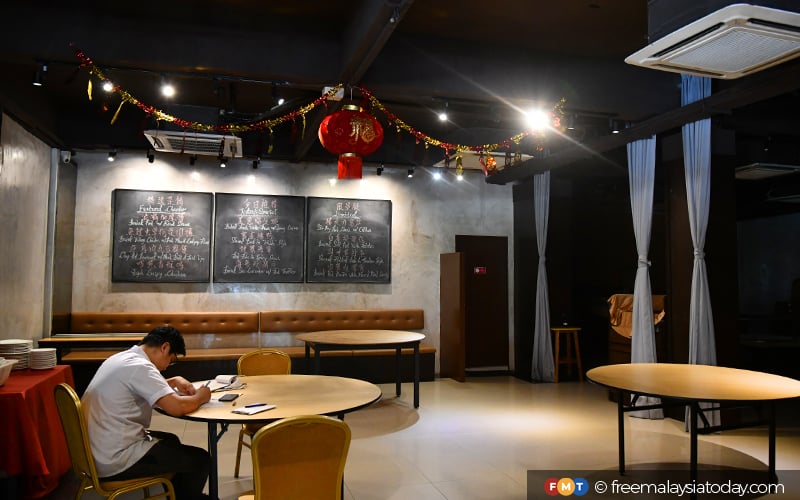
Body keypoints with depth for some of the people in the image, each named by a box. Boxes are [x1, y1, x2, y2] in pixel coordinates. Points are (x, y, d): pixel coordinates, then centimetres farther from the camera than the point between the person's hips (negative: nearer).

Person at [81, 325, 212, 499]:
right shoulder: (140, 366, -21)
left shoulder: (121, 358, 8)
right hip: (115, 462, -10)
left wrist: (174, 381, 15)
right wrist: (200, 397, -7)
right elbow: (177, 407, -27)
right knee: (199, 460, 0)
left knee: (171, 441, 28)